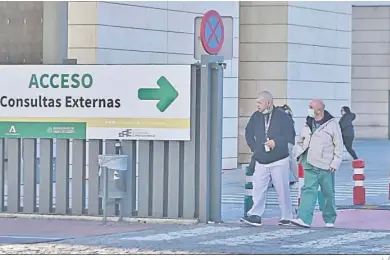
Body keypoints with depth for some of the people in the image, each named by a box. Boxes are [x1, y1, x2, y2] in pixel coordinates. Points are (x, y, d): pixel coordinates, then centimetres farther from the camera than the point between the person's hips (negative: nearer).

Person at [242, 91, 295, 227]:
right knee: (258, 188, -3)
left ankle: (286, 216, 11)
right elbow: (248, 133, 17)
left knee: (282, 189, 1)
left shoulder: (282, 116, -7)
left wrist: (276, 142, -18)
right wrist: (254, 148, 7)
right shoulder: (256, 116, 6)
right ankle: (255, 215, -3)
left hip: (279, 160, -4)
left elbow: (289, 135, -9)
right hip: (261, 161, 4)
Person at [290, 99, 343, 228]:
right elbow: (300, 141, 23)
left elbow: (338, 146, -3)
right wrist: (299, 154, 7)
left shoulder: (332, 124, -4)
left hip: (325, 166, -4)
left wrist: (335, 163, -9)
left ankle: (329, 219, 21)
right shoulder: (307, 124, 11)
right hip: (310, 165, 4)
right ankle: (304, 219, -16)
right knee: (308, 190, -7)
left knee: (328, 193, 6)